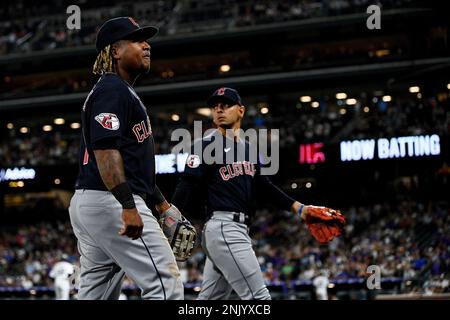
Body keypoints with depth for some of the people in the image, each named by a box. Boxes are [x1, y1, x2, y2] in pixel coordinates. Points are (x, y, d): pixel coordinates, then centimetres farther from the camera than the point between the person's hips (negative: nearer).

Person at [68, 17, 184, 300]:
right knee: (166, 283, -12)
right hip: (110, 202, -11)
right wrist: (128, 206, -29)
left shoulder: (123, 92, 25)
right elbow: (106, 150, -21)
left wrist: (161, 203, 26)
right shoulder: (113, 90, -8)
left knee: (95, 294, 11)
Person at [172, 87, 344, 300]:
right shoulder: (206, 146, -4)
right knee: (258, 297, -12)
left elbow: (263, 185, 24)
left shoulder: (248, 148, 19)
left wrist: (297, 207, 18)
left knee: (209, 299, 10)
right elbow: (187, 187, -13)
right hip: (223, 228, -8)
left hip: (238, 230, 8)